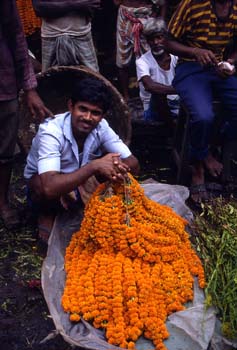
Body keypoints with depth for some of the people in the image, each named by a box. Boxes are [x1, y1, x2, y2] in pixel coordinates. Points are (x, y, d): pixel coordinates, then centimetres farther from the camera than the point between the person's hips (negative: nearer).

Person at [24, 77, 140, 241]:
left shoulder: (101, 127, -19)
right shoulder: (51, 132, -35)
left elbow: (134, 163, -19)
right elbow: (50, 187, -48)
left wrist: (119, 166, -42)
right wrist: (94, 166, -51)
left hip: (81, 185, 4)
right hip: (42, 184, -4)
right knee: (44, 189, -38)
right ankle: (47, 214, -5)